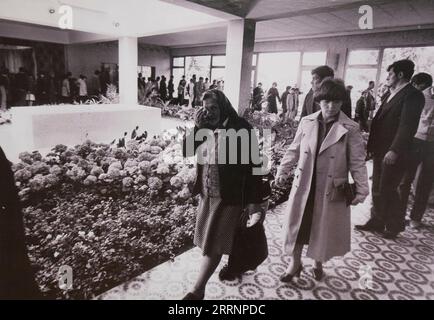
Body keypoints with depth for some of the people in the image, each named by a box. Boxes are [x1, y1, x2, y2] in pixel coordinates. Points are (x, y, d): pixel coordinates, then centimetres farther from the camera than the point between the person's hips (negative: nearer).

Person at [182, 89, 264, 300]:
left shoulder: (240, 129, -15)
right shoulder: (205, 128, 1)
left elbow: (253, 164, -14)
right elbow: (186, 151, 1)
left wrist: (254, 200, -14)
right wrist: (196, 127, -13)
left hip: (229, 195, -6)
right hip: (207, 193, 7)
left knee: (214, 242, 2)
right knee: (208, 237, 21)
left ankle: (198, 290, 14)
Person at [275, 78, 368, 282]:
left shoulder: (350, 129, -8)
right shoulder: (306, 122, -1)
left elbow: (357, 162, -6)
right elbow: (293, 151, 5)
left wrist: (361, 190, -11)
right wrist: (282, 172, -2)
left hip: (331, 189, -2)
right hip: (304, 185, 2)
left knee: (324, 228, 14)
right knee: (298, 224, 12)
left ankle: (318, 263, 40)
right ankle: (295, 263, 34)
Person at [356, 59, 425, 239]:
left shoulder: (413, 95, -10)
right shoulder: (390, 95, 17)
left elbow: (408, 126, -19)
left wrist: (395, 150, -26)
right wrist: (371, 147, 12)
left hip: (394, 154, -8)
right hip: (380, 151, 8)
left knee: (387, 190, 1)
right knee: (377, 189, 12)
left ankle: (395, 225, 21)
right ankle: (376, 222, 24)